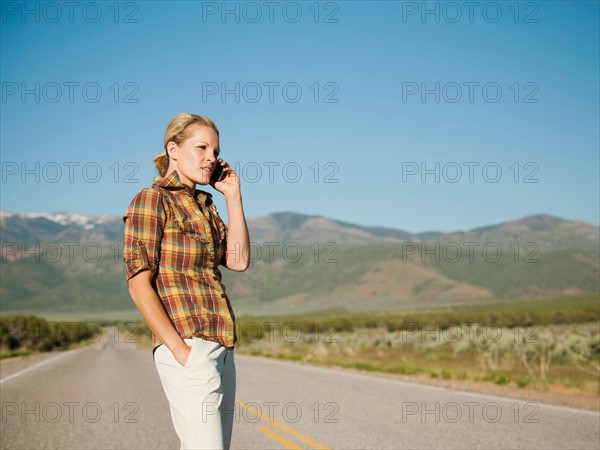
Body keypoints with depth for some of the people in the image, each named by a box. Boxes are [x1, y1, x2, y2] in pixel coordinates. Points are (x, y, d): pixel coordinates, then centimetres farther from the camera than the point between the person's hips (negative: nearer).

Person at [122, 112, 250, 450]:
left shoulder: (204, 206, 18)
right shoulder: (152, 200, -5)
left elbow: (238, 261, 7)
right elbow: (139, 283, -11)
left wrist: (233, 195, 6)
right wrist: (180, 350, -16)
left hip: (220, 348, 8)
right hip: (188, 348, -8)